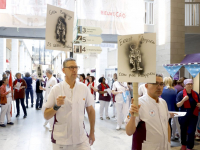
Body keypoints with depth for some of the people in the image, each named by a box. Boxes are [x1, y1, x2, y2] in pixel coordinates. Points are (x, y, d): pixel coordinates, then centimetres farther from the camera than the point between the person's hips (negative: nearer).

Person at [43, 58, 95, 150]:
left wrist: (92, 133, 9)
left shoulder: (84, 88, -2)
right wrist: (56, 106, -22)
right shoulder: (56, 89, -8)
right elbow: (46, 116, -5)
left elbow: (90, 111, 7)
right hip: (60, 140, -1)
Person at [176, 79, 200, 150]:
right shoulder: (181, 93, -8)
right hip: (183, 116, -1)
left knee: (191, 132, 0)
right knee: (183, 131, 15)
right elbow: (178, 105, -11)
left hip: (193, 115, 1)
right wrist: (183, 100, -27)